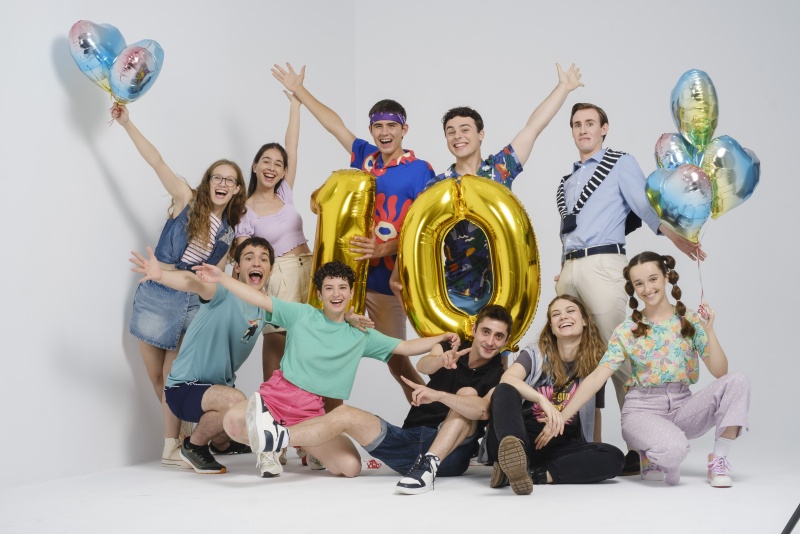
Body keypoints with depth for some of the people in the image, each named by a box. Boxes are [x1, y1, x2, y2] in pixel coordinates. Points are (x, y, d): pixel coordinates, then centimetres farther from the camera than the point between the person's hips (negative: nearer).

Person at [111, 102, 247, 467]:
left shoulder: (231, 232, 9)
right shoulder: (187, 200, 0)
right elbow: (156, 161, -7)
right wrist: (127, 124, -14)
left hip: (194, 302, 2)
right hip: (157, 295, -2)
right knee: (156, 375, 3)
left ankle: (173, 447, 3)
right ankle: (180, 434, 22)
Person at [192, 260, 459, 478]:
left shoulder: (361, 336, 12)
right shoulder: (302, 314, 5)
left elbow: (405, 347, 12)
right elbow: (261, 300, 0)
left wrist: (442, 338, -1)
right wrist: (221, 277, -9)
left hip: (312, 409, 2)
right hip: (279, 393, -1)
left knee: (351, 466, -18)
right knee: (234, 421, -31)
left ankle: (306, 446, 16)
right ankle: (271, 447, 5)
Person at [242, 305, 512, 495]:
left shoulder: (498, 376, -2)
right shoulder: (450, 349, 10)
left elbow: (483, 410, -26)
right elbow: (423, 366, -15)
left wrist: (438, 395, -41)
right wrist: (441, 360, -38)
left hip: (450, 453, -3)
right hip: (411, 440, 4)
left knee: (468, 393, -25)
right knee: (346, 414, -15)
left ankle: (429, 465, -38)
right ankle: (278, 434, -39)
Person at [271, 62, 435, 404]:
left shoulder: (419, 171, -6)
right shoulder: (364, 156, 9)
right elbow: (334, 124, 21)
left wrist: (384, 249, -26)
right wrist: (299, 90, 26)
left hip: (386, 280, -5)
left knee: (396, 360, 0)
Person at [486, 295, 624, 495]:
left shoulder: (595, 362, 9)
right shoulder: (535, 353, 4)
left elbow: (595, 411, 18)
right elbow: (506, 379, -16)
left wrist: (596, 455, 14)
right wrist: (542, 400, -32)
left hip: (560, 447, 2)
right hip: (524, 437, -2)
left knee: (614, 457, -25)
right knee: (504, 391, -29)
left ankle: (534, 474, -35)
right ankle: (513, 454, -60)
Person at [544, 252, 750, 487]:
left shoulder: (691, 320, 2)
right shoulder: (626, 331, -1)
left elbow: (720, 372, -4)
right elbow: (597, 376, -8)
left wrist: (709, 330, -18)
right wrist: (561, 417, -16)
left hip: (683, 407, 3)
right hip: (642, 409, -3)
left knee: (737, 381, -22)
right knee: (675, 448, -37)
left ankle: (718, 461, -10)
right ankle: (651, 457, 3)